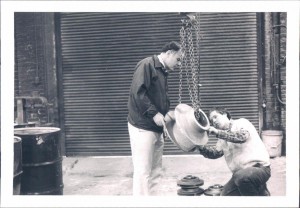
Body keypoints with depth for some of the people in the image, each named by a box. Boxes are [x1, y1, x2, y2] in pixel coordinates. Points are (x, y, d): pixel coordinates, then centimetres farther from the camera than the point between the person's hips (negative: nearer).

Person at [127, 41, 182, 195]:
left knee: (155, 172, 11)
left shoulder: (162, 72, 18)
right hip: (143, 128, -9)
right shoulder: (146, 65, -10)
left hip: (156, 128, 9)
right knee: (143, 172, -5)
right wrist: (154, 113, -22)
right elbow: (137, 93, -21)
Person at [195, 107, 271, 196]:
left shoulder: (242, 123, -5)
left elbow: (242, 136, -26)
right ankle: (258, 189, 16)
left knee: (240, 176, -37)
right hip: (240, 172, 9)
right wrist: (201, 147, -5)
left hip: (260, 168, -9)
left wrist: (218, 132, -26)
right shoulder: (223, 138, 18)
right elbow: (216, 152, 13)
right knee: (225, 194, 4)